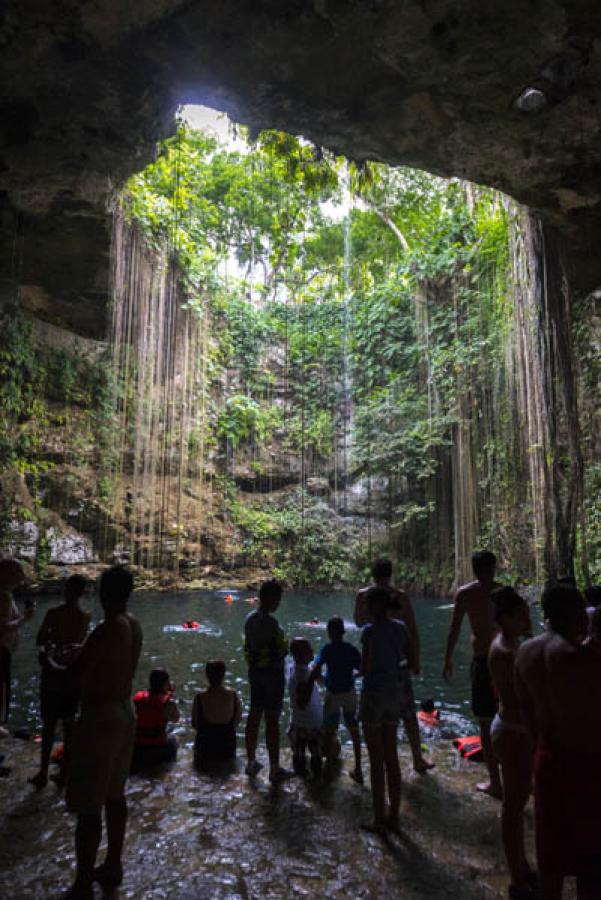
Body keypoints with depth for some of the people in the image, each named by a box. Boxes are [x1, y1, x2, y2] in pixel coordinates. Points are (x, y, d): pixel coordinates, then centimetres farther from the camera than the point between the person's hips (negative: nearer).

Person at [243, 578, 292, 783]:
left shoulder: (250, 618, 4)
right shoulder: (270, 621, -23)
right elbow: (280, 651, -22)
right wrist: (286, 647, -3)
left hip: (254, 671, 8)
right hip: (272, 672, -8)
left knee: (254, 715, 16)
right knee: (272, 720, 1)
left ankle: (251, 762, 29)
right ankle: (275, 769, 10)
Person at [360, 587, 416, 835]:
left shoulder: (370, 631, -17)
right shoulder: (401, 628, 1)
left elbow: (364, 670, -14)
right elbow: (411, 662, 5)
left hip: (374, 692, -6)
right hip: (396, 691, 6)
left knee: (376, 760, 7)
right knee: (391, 756, 18)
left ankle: (379, 820, 17)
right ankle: (394, 817, 27)